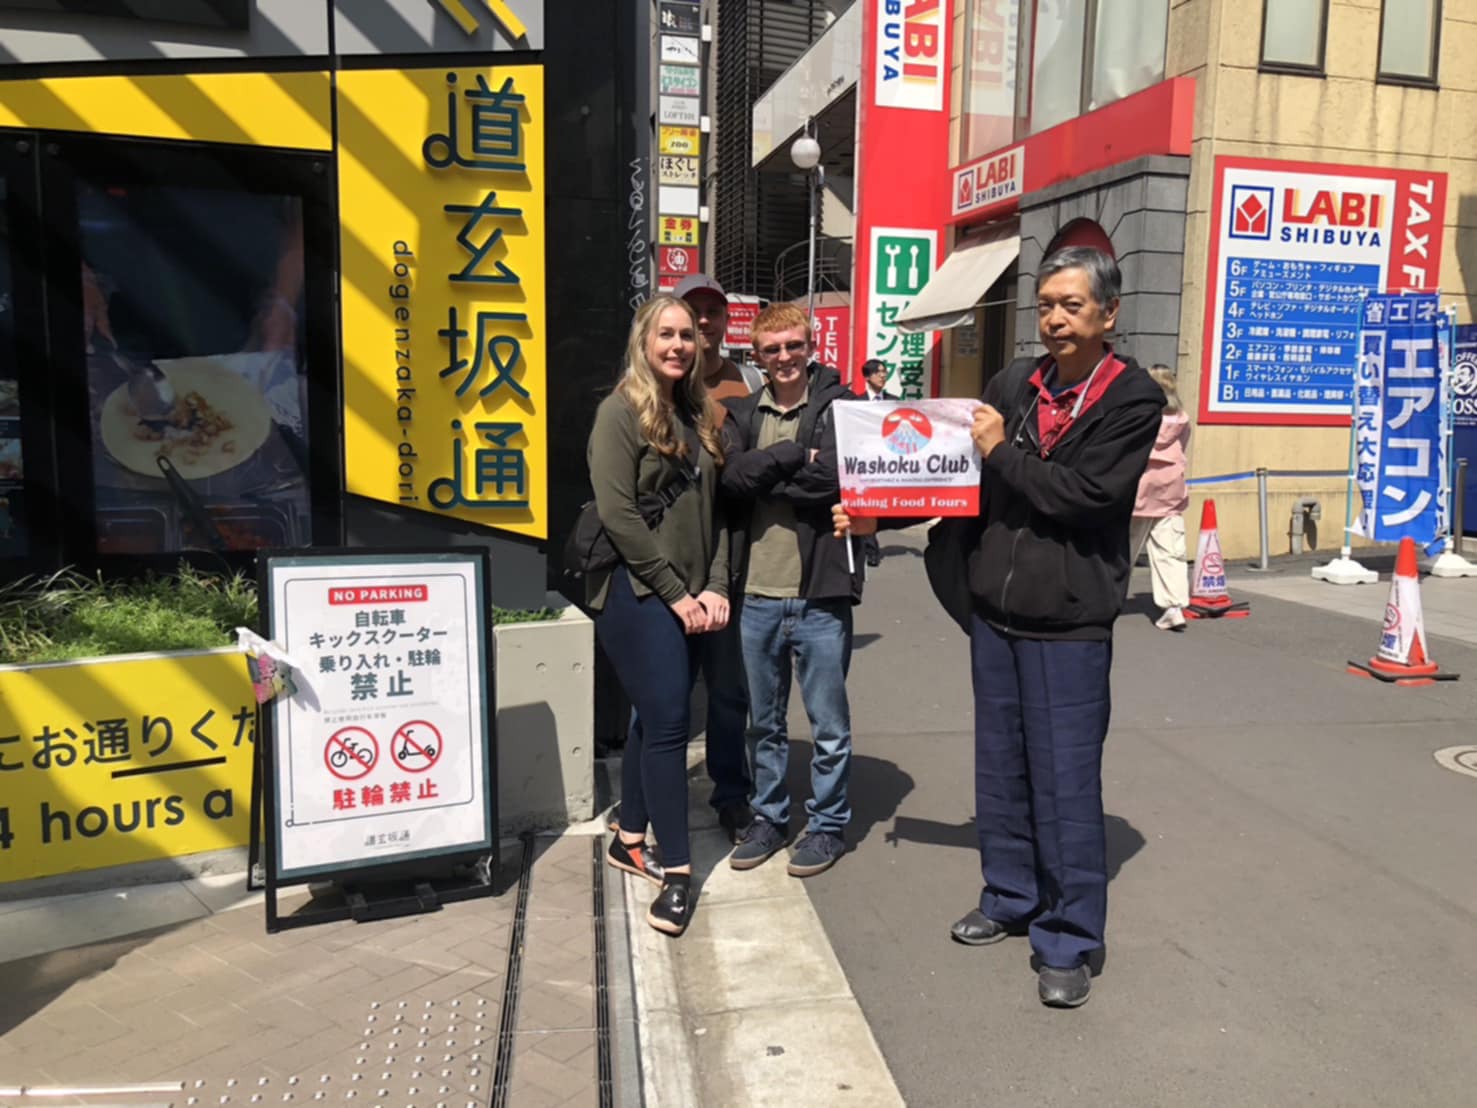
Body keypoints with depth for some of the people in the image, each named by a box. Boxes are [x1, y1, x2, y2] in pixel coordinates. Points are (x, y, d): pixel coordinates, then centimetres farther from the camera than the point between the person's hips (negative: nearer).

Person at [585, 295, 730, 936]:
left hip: (688, 601, 7)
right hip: (637, 595, -7)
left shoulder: (700, 417, 15)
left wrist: (715, 587, 1)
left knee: (655, 721, 13)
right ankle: (676, 871, 1)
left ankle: (630, 841, 28)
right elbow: (617, 514, -14)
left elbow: (714, 512, 14)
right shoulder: (621, 412, -6)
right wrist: (676, 593, -13)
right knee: (667, 724, -8)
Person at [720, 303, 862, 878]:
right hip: (756, 594, 4)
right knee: (764, 721, 17)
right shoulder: (743, 414, 9)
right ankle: (768, 816, 33)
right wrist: (795, 454, -16)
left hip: (819, 593, -4)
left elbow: (837, 476, -17)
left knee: (829, 723, 8)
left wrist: (763, 474, -11)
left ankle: (827, 825, 25)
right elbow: (732, 476, -8)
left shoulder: (842, 406, -1)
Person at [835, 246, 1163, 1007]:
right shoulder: (1015, 382, 7)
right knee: (1000, 766, 16)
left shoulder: (1133, 399, -8)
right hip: (995, 608, 6)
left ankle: (1067, 941, 13)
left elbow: (1081, 494, -19)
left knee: (1065, 780, -1)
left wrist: (1002, 453, -10)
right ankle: (1011, 897, 35)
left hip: (1068, 621, -5)